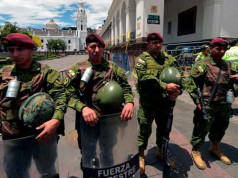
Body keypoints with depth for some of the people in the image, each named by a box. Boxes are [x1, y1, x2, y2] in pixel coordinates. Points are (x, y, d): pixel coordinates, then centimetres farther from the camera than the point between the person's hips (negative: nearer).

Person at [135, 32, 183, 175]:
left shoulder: (169, 59, 9)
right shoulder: (143, 59, -6)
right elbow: (146, 78, -22)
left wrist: (178, 90, -14)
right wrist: (165, 86, -28)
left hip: (165, 101, 5)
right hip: (148, 102, -4)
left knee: (164, 127, 19)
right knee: (145, 129, 7)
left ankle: (160, 151, 43)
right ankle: (141, 155, 29)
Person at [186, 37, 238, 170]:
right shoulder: (202, 65, -11)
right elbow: (191, 84, -13)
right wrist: (198, 102, -14)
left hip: (224, 106, 7)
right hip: (207, 106, -7)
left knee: (220, 129, 22)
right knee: (201, 130, 4)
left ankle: (215, 148, 45)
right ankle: (196, 151, 25)